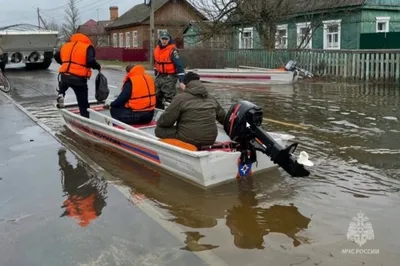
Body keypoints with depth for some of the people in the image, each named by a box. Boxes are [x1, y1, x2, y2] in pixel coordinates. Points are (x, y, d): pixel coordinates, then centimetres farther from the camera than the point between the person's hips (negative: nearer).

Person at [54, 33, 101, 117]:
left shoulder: (66, 46, 16)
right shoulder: (87, 47, -1)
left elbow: (56, 56, 24)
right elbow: (90, 61, -16)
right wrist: (98, 67, 1)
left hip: (64, 76, 4)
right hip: (79, 78, -4)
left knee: (62, 87, 40)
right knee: (83, 104, 8)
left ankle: (60, 95, 10)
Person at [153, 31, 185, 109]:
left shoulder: (172, 50, -16)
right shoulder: (157, 49, 6)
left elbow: (179, 65, -21)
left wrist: (181, 81, -26)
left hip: (169, 77, -7)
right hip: (159, 77, 8)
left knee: (169, 99, -8)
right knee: (157, 98, 17)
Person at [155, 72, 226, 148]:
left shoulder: (180, 98, -6)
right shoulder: (211, 98, 11)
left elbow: (165, 121, -5)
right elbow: (223, 117, 22)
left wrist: (159, 123, 18)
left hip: (190, 140, -6)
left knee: (159, 130, 6)